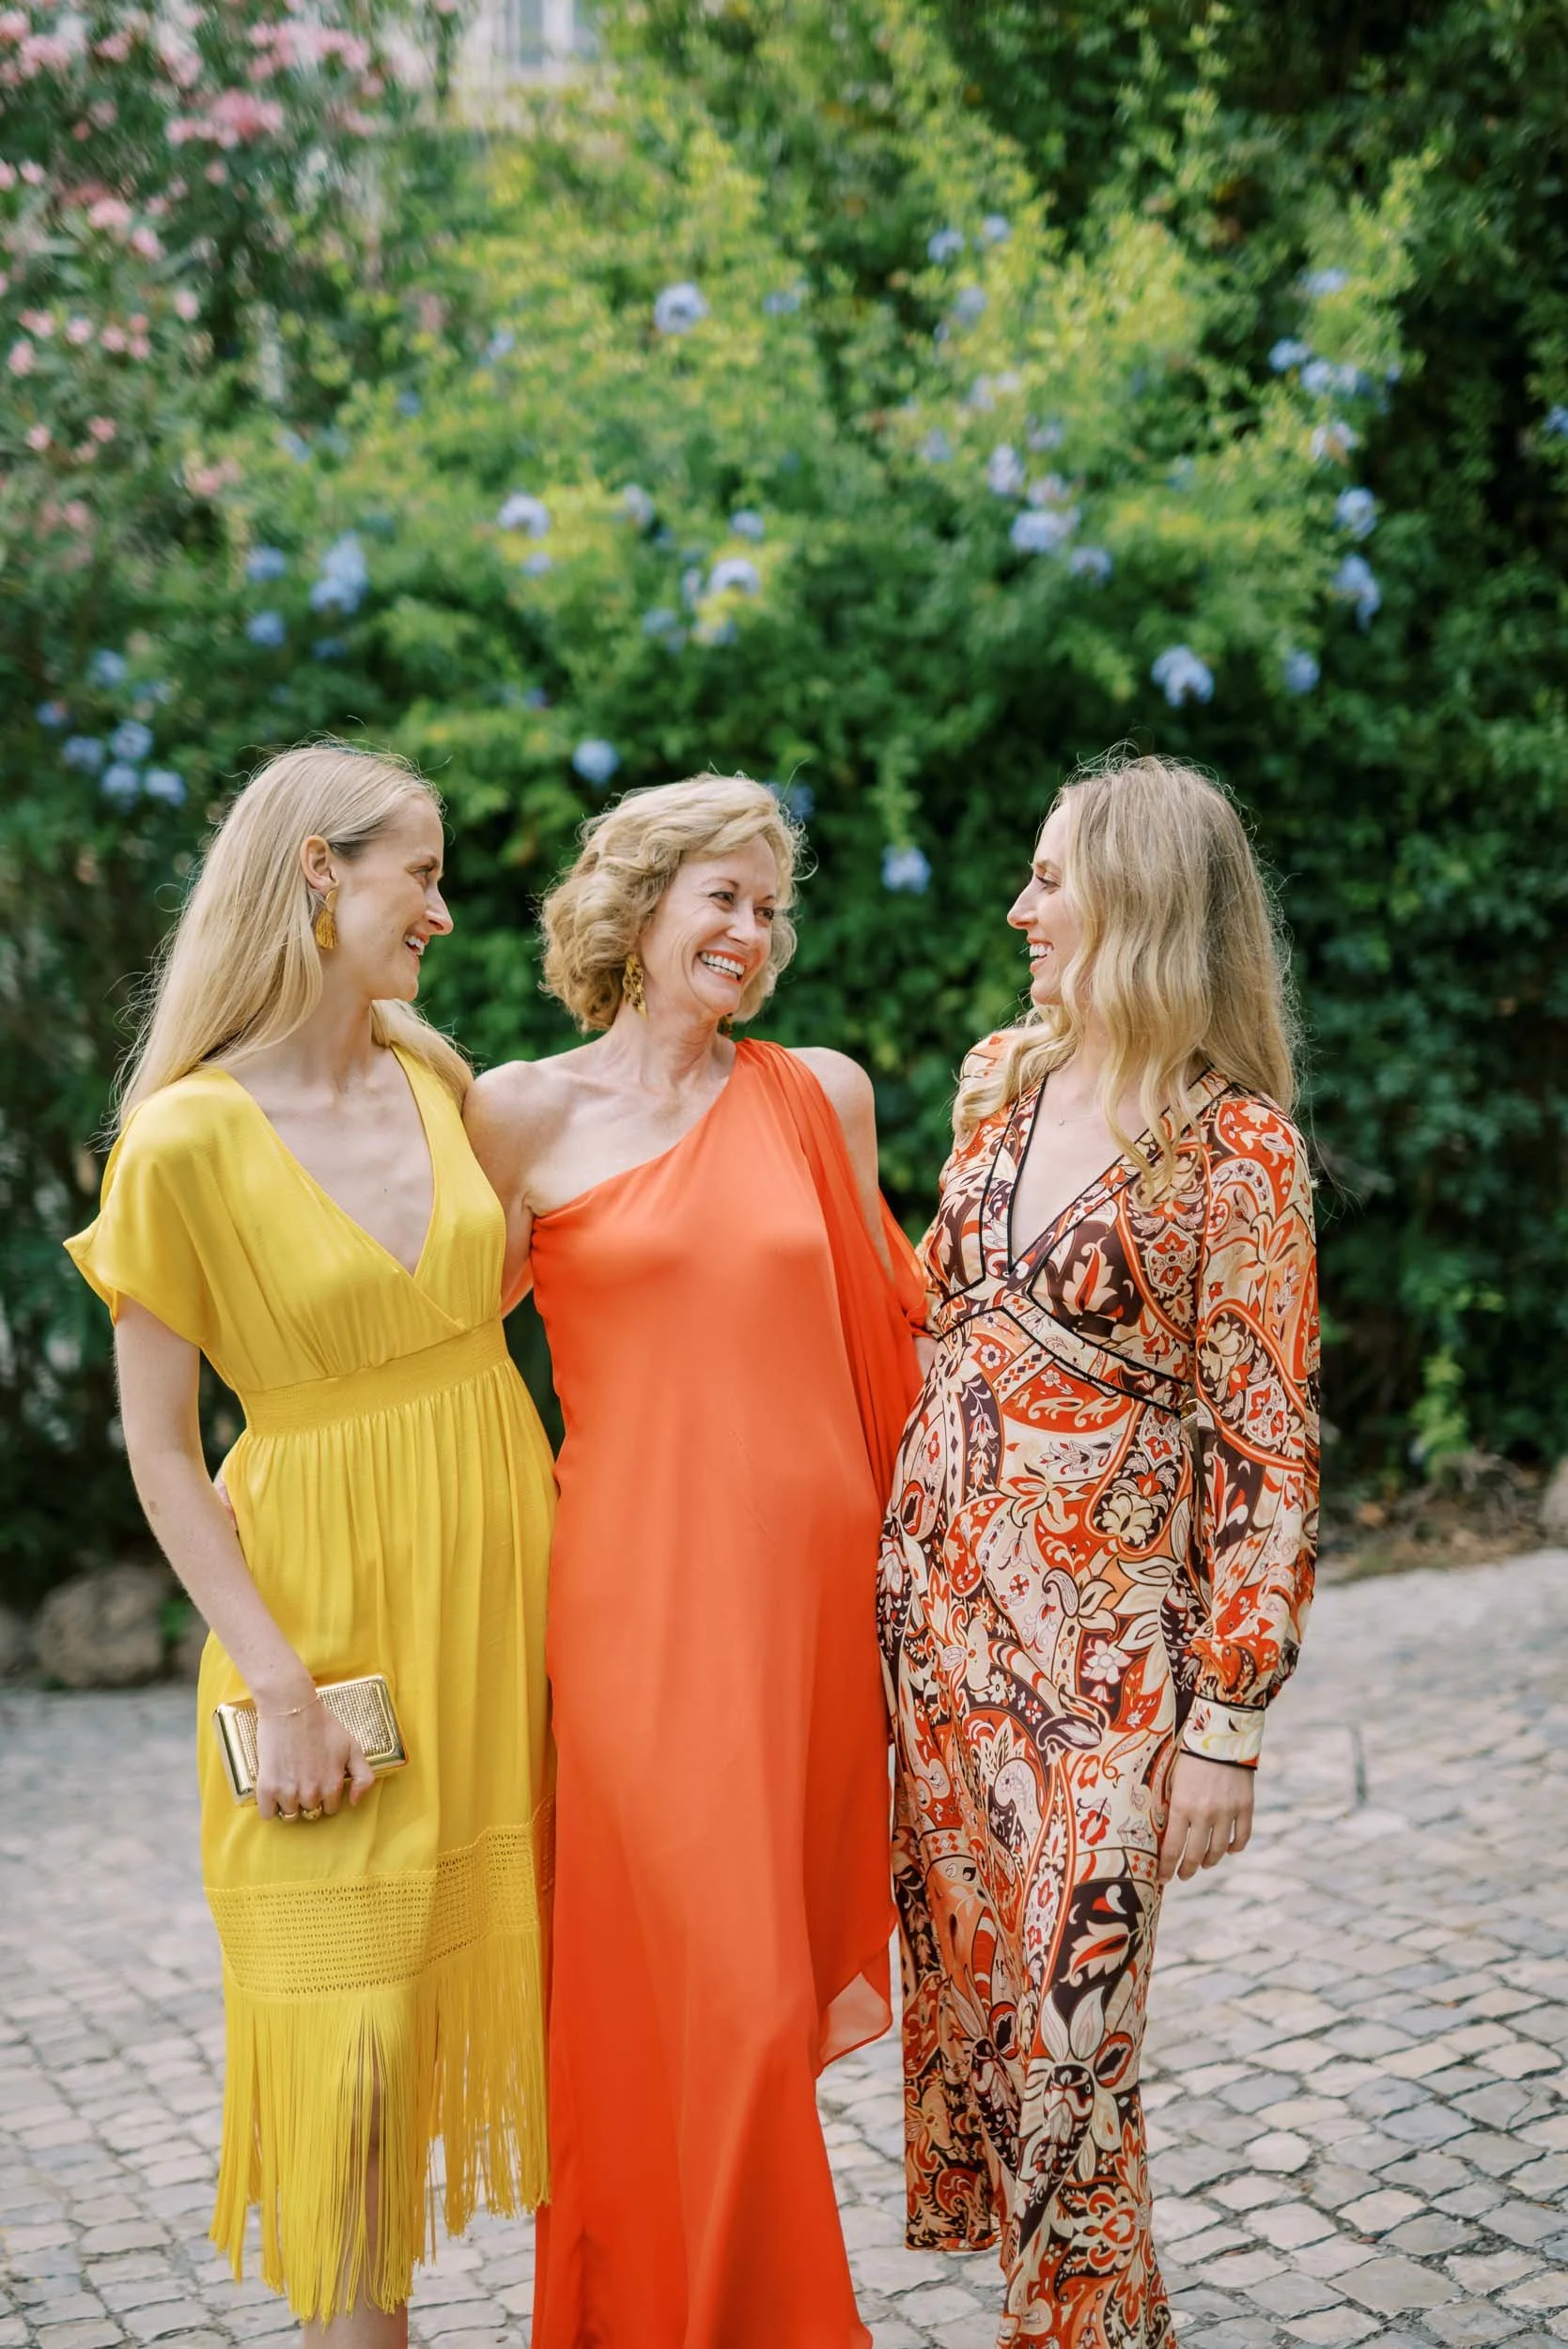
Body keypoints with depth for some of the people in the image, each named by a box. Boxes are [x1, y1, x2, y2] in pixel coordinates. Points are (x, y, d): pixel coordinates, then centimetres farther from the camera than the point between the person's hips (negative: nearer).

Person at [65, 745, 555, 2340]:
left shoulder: (435, 1080, 4)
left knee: (527, 1970, 12)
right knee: (351, 2013, 2)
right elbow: (160, 1453, -11)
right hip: (326, 1602, -5)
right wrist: (279, 1691, -15)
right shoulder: (188, 1139, -13)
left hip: (496, 1592, 5)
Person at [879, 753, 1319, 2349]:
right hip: (938, 1600, 6)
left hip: (1101, 1635, -6)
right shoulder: (1001, 1079, 7)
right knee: (960, 1979, 14)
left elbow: (1264, 1453, -12)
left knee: (1064, 2023, -1)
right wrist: (905, 1542, 15)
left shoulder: (1230, 1144, -12)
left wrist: (1229, 1721, -13)